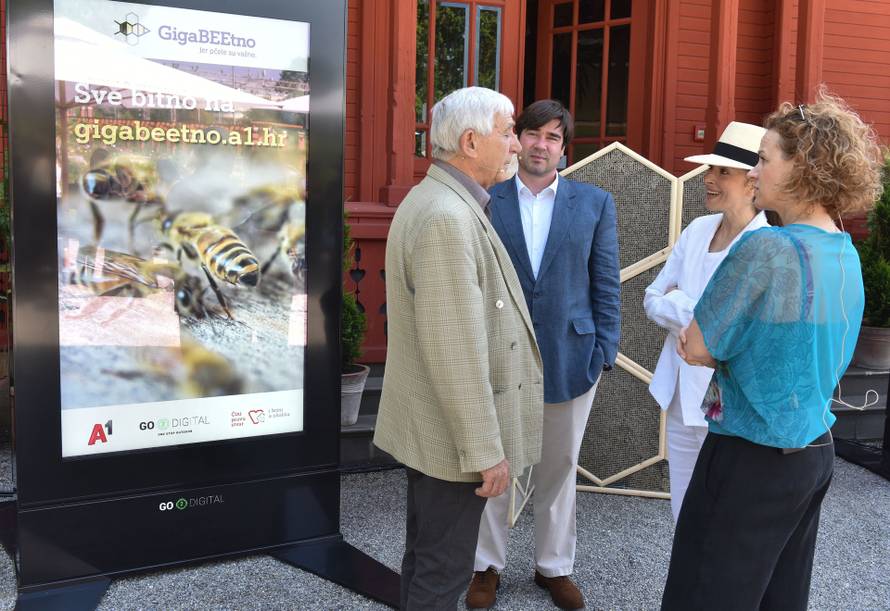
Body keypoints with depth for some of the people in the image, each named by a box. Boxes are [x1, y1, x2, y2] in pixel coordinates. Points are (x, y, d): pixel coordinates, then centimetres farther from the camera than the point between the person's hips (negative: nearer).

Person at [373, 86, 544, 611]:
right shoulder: (447, 219, -23)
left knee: (426, 557, 22)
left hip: (429, 427, 10)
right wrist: (487, 451, -21)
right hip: (453, 436, -10)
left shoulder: (433, 201, 10)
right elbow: (454, 352, -26)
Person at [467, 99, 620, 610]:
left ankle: (555, 566, 31)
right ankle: (488, 565, 27)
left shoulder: (595, 202, 2)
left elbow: (606, 281, 3)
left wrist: (605, 350, -2)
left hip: (569, 356, 1)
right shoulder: (485, 201, 0)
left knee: (560, 466, 14)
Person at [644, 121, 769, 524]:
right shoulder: (698, 230, 5)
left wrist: (675, 304, -10)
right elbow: (652, 299, 7)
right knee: (684, 516, 17)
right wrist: (701, 313, -10)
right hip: (681, 393, 6)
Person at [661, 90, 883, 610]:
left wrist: (699, 339, 4)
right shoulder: (845, 252, 4)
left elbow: (697, 349, -16)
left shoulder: (768, 247, -22)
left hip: (752, 459, -8)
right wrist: (728, 345, 3)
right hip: (815, 452, 8)